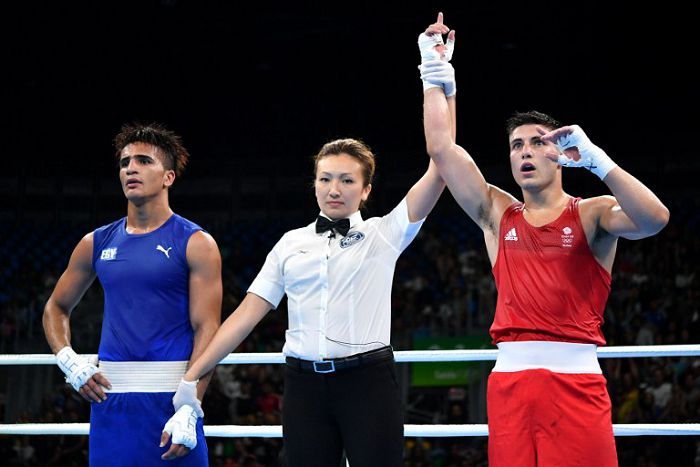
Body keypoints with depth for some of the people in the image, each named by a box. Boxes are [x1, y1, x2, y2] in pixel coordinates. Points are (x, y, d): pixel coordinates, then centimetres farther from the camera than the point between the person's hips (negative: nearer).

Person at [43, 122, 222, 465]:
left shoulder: (195, 243, -1)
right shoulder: (97, 243, 12)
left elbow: (207, 329, -8)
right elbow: (56, 308, 24)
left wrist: (189, 409, -17)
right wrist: (69, 362, 5)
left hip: (170, 398, -4)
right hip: (111, 396, 4)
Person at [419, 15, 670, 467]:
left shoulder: (592, 214, 6)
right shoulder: (497, 213, 15)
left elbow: (654, 219, -15)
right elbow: (442, 148, 10)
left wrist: (595, 158, -18)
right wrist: (437, 76, 10)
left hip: (576, 380, -3)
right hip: (510, 378, 3)